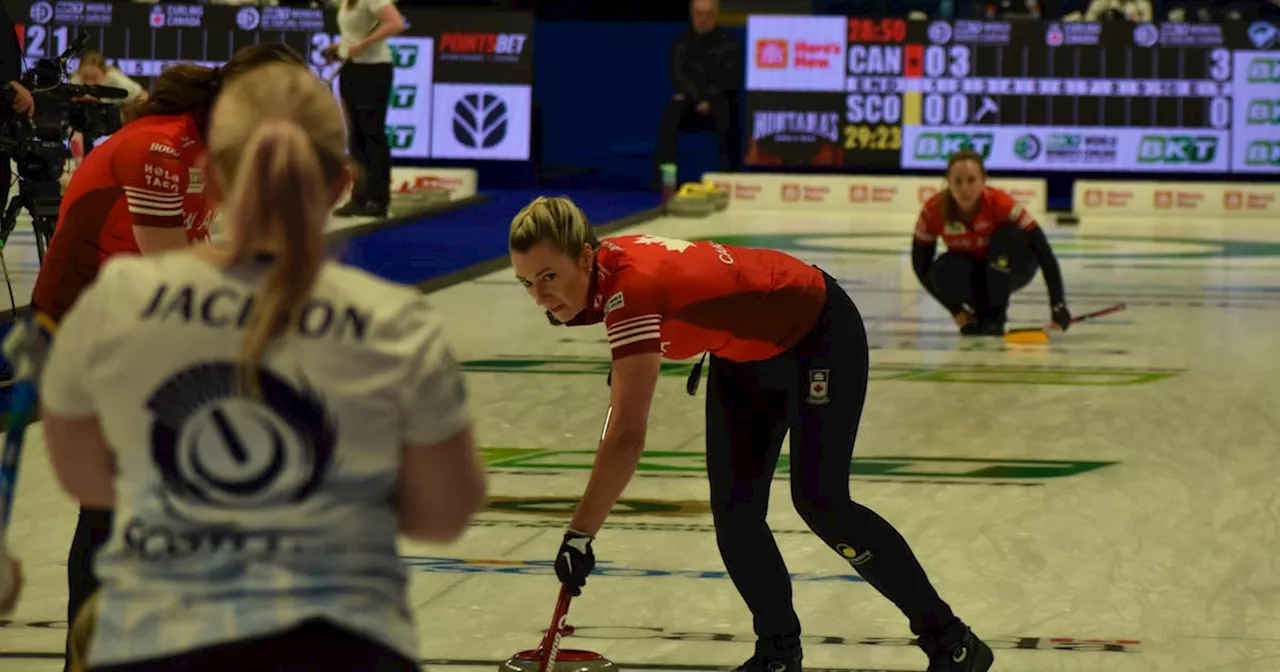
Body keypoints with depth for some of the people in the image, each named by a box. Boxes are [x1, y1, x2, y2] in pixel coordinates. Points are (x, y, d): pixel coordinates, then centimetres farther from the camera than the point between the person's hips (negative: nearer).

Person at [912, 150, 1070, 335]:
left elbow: (1044, 253, -29)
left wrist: (1058, 306, -35)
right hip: (970, 271, 1)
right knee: (943, 273, -33)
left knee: (1007, 236, -33)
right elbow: (921, 264, -13)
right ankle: (978, 313, -2)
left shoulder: (1000, 203, -30)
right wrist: (956, 310, -16)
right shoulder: (934, 211, -24)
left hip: (1007, 268, -1)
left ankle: (995, 316, -18)